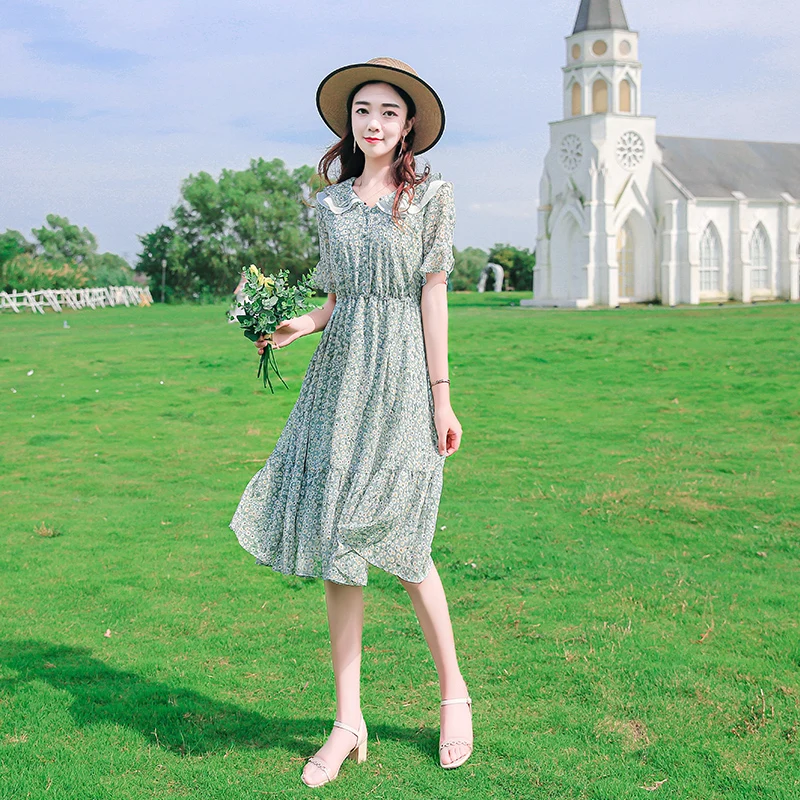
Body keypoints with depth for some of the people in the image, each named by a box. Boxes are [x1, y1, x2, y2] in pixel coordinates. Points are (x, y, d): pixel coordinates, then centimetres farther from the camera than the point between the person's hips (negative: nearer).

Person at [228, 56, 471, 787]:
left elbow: (433, 297, -2)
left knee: (397, 541, -6)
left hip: (401, 377, -4)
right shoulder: (332, 204, 13)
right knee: (334, 540, 2)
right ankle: (348, 720, 9)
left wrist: (441, 395, -6)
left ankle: (454, 692, 17)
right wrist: (298, 327, -4)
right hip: (339, 375, 5)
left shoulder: (430, 196, 1)